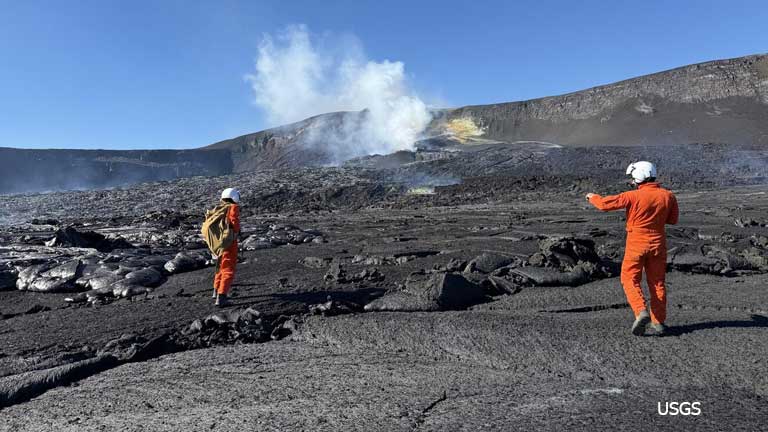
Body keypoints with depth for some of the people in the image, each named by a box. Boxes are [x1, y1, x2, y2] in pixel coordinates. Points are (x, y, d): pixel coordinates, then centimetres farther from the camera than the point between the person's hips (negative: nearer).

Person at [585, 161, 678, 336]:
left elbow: (605, 204, -15)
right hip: (658, 244, 4)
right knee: (657, 282, 12)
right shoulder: (668, 196, -2)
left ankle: (641, 312, -12)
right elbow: (673, 219, 10)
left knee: (630, 280, 7)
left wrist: (592, 197, 4)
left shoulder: (633, 196, -16)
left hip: (636, 244, -4)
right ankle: (659, 322, 17)